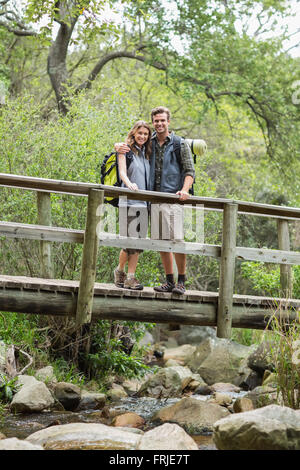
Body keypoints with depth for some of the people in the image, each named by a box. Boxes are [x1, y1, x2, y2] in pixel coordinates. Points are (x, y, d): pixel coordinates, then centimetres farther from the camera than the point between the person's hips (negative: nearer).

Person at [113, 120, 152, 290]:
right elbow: (122, 172, -10)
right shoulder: (126, 150, 2)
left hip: (144, 201, 6)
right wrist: (129, 184, -30)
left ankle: (130, 277, 4)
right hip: (129, 201, -6)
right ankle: (120, 270, 10)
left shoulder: (146, 153, 19)